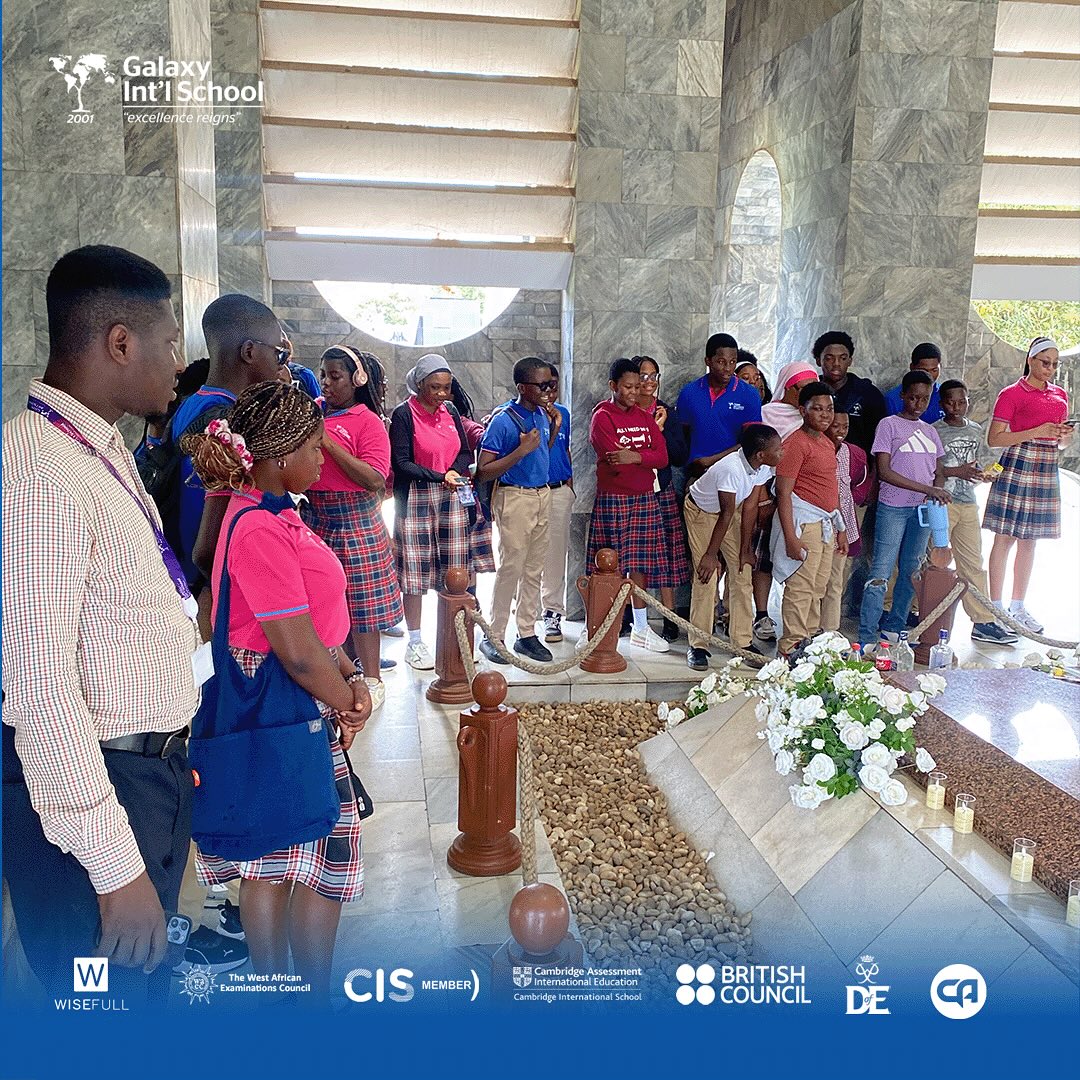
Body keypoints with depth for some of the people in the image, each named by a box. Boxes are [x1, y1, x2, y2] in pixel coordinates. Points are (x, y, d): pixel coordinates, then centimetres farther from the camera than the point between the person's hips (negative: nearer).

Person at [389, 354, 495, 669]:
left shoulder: (450, 411, 9)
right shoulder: (403, 414, -7)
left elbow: (466, 453, 13)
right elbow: (401, 463, -11)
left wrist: (456, 471, -9)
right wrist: (440, 477, -20)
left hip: (452, 500, 5)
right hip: (417, 500, -5)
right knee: (415, 574, 0)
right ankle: (415, 643, 12)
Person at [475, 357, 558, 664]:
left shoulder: (542, 414, 8)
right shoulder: (503, 420, -15)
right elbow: (482, 472, -18)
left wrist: (554, 428, 10)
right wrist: (521, 451, -23)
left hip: (542, 494, 7)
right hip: (514, 497, -7)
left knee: (534, 570, 10)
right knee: (511, 568, -4)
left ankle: (527, 634, 19)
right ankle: (493, 636, 9)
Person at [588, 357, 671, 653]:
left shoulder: (645, 417, 13)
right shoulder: (602, 418, -5)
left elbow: (662, 457, 1)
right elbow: (616, 463, -16)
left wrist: (634, 456, -16)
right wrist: (648, 457, -6)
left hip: (644, 498, 5)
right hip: (613, 499, -5)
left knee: (640, 563, 9)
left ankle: (641, 628, 17)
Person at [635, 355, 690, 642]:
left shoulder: (666, 412, 9)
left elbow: (680, 456, 3)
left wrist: (662, 430, -9)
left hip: (662, 492, 2)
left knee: (666, 554, 1)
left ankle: (669, 619, 9)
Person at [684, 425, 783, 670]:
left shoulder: (764, 468, -18)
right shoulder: (732, 469, -38)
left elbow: (750, 507, -11)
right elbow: (727, 514, -30)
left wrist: (745, 549, -8)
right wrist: (711, 554, -20)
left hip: (729, 511, 7)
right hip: (701, 511, -6)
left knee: (742, 574, 1)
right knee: (705, 577, -11)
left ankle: (743, 642, 9)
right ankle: (698, 646, -3)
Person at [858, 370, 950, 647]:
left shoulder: (929, 431, 15)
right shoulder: (889, 425, -2)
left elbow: (939, 472, 19)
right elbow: (884, 471, -10)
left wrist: (937, 492, -5)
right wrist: (926, 489, -17)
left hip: (923, 509, 6)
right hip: (893, 507, -6)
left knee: (911, 572, 8)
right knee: (881, 572, -9)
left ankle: (893, 629, 18)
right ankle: (867, 638, -9)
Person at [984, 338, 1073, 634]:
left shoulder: (1060, 395, 15)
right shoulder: (1012, 393, -4)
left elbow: (1063, 442, 23)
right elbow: (994, 439, -11)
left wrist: (1064, 434, 0)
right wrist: (1038, 431, -17)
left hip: (1047, 469, 6)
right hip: (1018, 465, -6)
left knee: (1030, 540, 11)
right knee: (1005, 538, -3)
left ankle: (1018, 607, 19)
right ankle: (996, 608, 3)